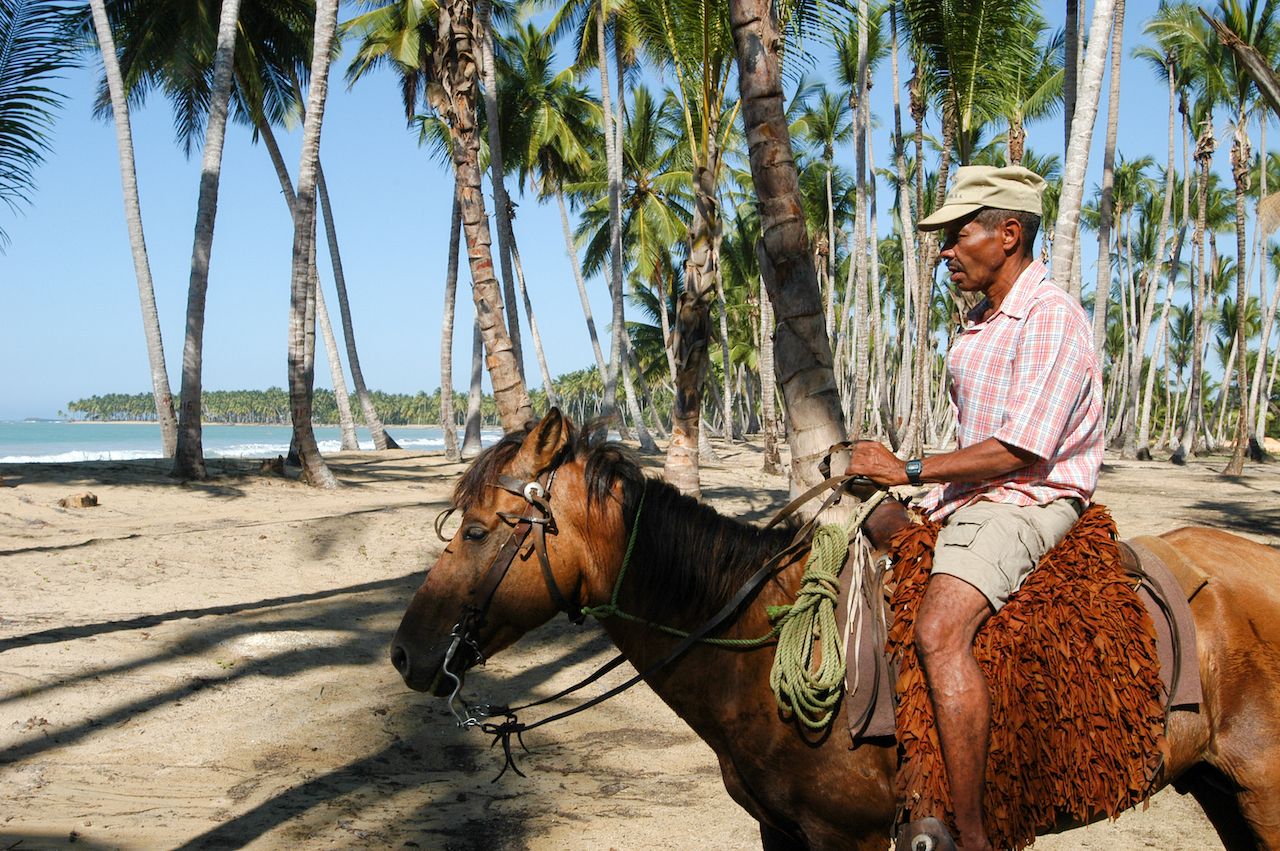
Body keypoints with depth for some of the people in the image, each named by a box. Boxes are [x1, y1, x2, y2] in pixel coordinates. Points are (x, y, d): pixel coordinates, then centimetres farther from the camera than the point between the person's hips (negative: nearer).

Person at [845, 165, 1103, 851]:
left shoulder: (1051, 319, -15)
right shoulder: (979, 322, 16)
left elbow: (1016, 450, -22)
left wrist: (908, 469, -17)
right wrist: (934, 503, 9)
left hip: (1027, 504, -10)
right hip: (970, 496, 10)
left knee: (939, 633, -32)